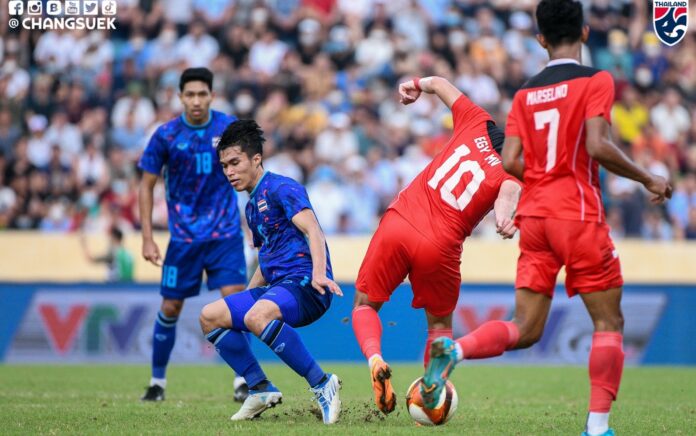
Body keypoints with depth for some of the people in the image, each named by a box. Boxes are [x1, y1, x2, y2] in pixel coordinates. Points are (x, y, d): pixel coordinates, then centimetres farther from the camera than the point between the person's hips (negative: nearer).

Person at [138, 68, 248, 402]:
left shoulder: (229, 127, -3)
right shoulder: (166, 135, -6)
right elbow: (147, 185, 2)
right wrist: (147, 239, -3)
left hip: (226, 233, 0)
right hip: (183, 236, 0)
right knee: (170, 308, 4)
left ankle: (242, 381, -5)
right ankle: (157, 381, 20)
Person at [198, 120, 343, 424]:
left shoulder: (281, 188, -5)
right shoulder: (253, 206, 23)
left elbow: (313, 231, -19)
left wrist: (319, 274, -35)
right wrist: (244, 296, 29)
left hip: (305, 286, -10)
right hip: (275, 287, 10)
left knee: (257, 316, -38)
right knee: (210, 316, 4)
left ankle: (321, 384, -31)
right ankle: (260, 389, 3)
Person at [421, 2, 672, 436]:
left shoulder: (526, 93, 11)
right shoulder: (595, 81, -4)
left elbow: (511, 161, 4)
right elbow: (597, 146, -17)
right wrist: (648, 179, -5)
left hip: (534, 216, 5)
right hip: (579, 215, -5)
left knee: (525, 330, 7)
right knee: (609, 322, 5)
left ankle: (454, 349, -18)